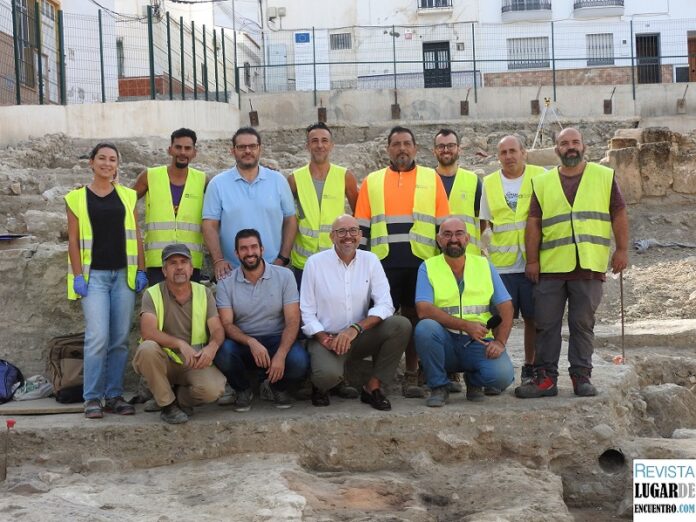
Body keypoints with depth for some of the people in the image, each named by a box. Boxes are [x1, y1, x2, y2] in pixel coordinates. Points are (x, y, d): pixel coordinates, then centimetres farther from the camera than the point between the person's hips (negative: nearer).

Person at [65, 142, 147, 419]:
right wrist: (78, 276, -6)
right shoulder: (77, 198, 4)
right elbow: (73, 240, 2)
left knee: (120, 339, 3)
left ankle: (115, 395, 12)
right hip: (94, 274, -3)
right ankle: (92, 398, -1)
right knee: (98, 337, -11)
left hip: (124, 274, 3)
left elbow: (136, 236, 10)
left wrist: (141, 270, 3)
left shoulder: (127, 196, 11)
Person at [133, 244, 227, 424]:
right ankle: (167, 405, -14)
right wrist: (180, 344, -34)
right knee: (147, 348, -34)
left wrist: (212, 346, -28)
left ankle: (182, 399, 8)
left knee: (214, 389, -29)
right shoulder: (153, 294, -5)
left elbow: (218, 329, -3)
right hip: (164, 361, -1)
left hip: (194, 363, 1)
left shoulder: (204, 293, 5)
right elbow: (147, 332, -20)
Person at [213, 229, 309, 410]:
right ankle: (243, 390, 2)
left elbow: (292, 321, -8)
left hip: (277, 340, 0)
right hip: (242, 342, 0)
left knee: (299, 361, -32)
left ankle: (279, 387, 8)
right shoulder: (226, 283, 0)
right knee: (222, 353, -33)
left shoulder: (284, 276, -2)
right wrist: (251, 342, -28)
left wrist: (281, 355, -25)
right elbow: (227, 324, -7)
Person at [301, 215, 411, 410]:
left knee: (402, 325, -22)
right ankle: (324, 383, 6)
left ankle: (373, 387, -9)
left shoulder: (370, 260, 2)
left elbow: (385, 305, -7)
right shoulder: (315, 263, -3)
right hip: (326, 337, -3)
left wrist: (356, 328, -22)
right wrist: (323, 338, -20)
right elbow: (306, 312, -3)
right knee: (328, 374, -35)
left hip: (361, 336, 3)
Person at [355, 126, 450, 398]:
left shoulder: (432, 179, 9)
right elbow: (362, 227, 11)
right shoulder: (372, 181, 12)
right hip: (382, 263, 0)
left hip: (421, 263, 0)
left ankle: (411, 377, 12)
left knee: (414, 316, 5)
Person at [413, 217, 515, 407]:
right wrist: (466, 325, -21)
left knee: (502, 375, -28)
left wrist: (500, 341, -11)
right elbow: (424, 310, -14)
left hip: (480, 342, 1)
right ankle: (438, 386, -9)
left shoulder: (484, 265, 10)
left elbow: (506, 307, 6)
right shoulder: (428, 268, 1)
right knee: (425, 327, -33)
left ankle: (473, 380, 10)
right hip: (445, 341, -1)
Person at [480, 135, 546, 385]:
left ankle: (530, 367, 17)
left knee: (533, 318, 5)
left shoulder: (540, 177, 3)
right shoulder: (489, 183, 9)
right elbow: (484, 221, 17)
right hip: (501, 263, 1)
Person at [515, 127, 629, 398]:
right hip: (550, 267, 1)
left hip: (589, 265, -1)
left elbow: (619, 215, 7)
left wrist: (622, 249, 0)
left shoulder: (605, 177, 8)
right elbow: (534, 223, 8)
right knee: (546, 324, 2)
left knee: (583, 324, 4)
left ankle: (581, 376, 12)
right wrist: (532, 260, 2)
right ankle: (545, 378, 8)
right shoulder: (542, 182, 10)